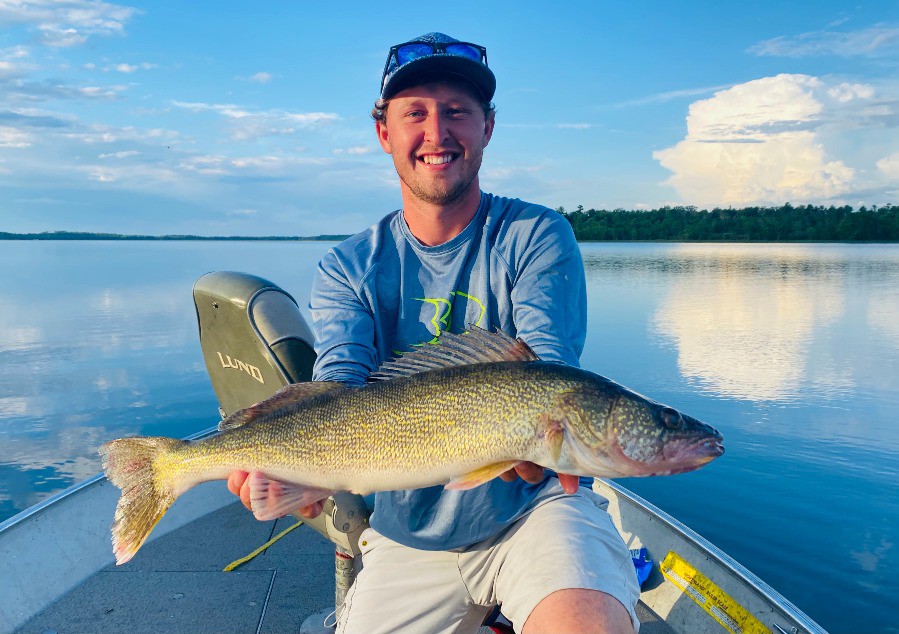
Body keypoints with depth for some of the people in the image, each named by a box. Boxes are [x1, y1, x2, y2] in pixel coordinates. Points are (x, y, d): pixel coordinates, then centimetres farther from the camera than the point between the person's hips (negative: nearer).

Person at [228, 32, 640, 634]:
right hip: (409, 536, 3)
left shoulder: (537, 236, -3)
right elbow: (340, 386, -12)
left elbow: (548, 363, -15)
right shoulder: (348, 269, 2)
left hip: (533, 505, -2)